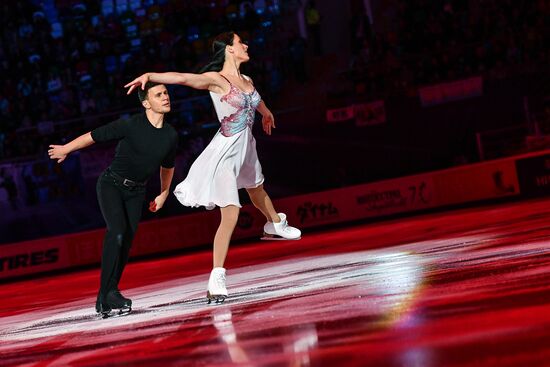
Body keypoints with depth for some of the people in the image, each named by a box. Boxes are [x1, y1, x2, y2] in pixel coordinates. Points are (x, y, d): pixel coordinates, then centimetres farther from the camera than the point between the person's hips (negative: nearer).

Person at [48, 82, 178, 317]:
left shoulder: (170, 135, -4)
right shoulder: (130, 125, -20)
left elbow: (167, 166, 17)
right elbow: (93, 136, -7)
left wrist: (164, 194, 23)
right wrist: (65, 149, 3)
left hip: (135, 192, 5)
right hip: (111, 185, -5)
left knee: (125, 244, -4)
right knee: (118, 230, -26)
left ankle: (105, 300, 1)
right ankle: (108, 292, -25)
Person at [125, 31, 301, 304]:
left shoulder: (246, 81, 6)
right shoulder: (215, 79, -18)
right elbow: (181, 77, -33)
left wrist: (266, 114, 51)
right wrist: (149, 75, -48)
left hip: (246, 147, 8)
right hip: (226, 151, -8)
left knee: (256, 189, 35)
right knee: (231, 215, -15)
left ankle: (275, 225, 66)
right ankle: (216, 279, -14)